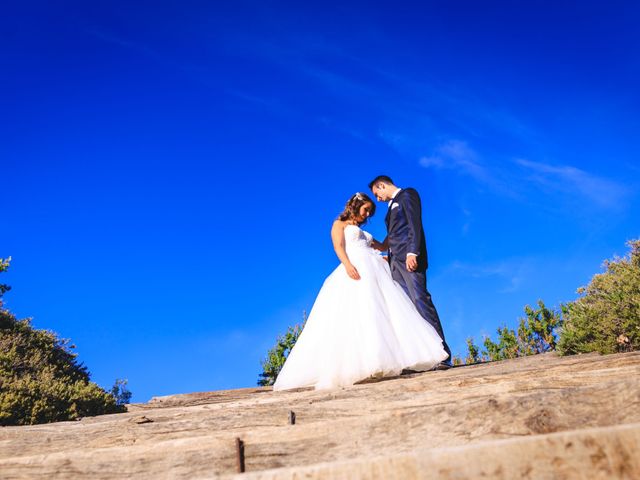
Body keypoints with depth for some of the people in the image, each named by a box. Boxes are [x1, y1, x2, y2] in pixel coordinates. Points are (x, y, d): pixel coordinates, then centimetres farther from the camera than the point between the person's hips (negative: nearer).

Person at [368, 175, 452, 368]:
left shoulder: (407, 194, 4)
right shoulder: (392, 205, 30)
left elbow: (415, 224, -10)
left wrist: (412, 252, -21)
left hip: (409, 258, -9)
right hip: (396, 261, 9)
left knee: (420, 300, -17)